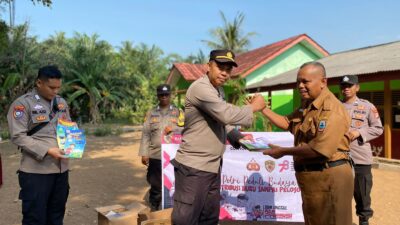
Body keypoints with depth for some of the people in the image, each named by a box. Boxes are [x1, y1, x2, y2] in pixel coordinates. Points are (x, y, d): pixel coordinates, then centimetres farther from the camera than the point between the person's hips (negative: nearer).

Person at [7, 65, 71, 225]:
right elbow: (18, 137, -13)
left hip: (61, 168, 6)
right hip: (36, 171, -6)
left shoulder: (61, 102, 12)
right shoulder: (23, 103, -7)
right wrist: (47, 151, -21)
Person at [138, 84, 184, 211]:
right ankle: (153, 209, 24)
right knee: (155, 185, 9)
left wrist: (173, 129, -16)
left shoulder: (178, 112, 8)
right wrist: (144, 153, -2)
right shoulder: (151, 113, 9)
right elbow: (145, 134, 4)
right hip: (155, 155, 1)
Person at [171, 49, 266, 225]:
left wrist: (238, 137, 6)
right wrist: (253, 107, -12)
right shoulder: (201, 88, -18)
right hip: (193, 167, -10)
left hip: (212, 166, 10)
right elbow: (227, 115, -27)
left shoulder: (218, 90, 13)